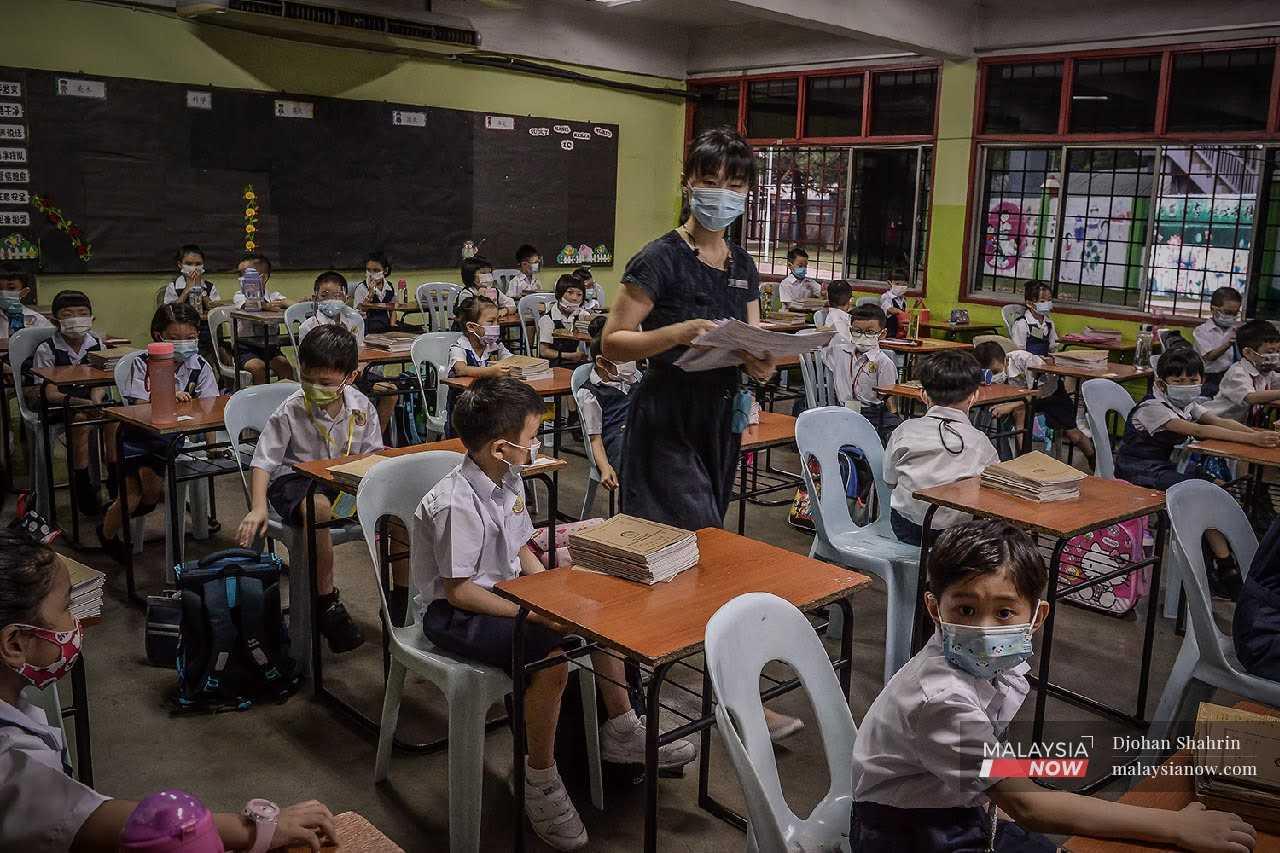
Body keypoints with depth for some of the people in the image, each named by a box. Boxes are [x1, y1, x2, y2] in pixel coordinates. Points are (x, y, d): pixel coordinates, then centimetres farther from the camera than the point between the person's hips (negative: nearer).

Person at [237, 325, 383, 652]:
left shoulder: (362, 407, -2)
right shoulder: (291, 411, -12)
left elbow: (373, 454, 10)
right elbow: (263, 461, -11)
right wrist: (258, 508, -23)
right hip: (295, 480, -4)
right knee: (318, 508, -40)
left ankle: (403, 594, -4)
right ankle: (326, 601, -23)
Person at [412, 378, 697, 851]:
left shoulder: (508, 482, 1)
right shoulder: (455, 505, -27)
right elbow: (457, 589, -26)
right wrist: (531, 612, -26)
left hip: (503, 590, 9)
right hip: (453, 612, -9)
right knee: (551, 660, -29)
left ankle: (621, 730, 21)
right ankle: (540, 779, -8)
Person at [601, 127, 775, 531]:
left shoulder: (743, 265, 10)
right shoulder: (661, 259, -12)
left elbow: (752, 343, 15)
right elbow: (611, 343, -14)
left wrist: (761, 362, -9)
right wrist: (679, 333, -29)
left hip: (721, 418, 7)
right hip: (668, 421, -7)